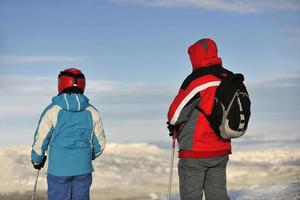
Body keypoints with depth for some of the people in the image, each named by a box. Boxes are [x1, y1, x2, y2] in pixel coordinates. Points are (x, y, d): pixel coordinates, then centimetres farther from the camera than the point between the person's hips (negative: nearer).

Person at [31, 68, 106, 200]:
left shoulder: (52, 110, -7)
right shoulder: (92, 112, 3)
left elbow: (40, 140, -2)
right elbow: (100, 143, 10)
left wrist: (37, 160, 16)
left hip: (58, 169, -3)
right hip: (83, 169, 3)